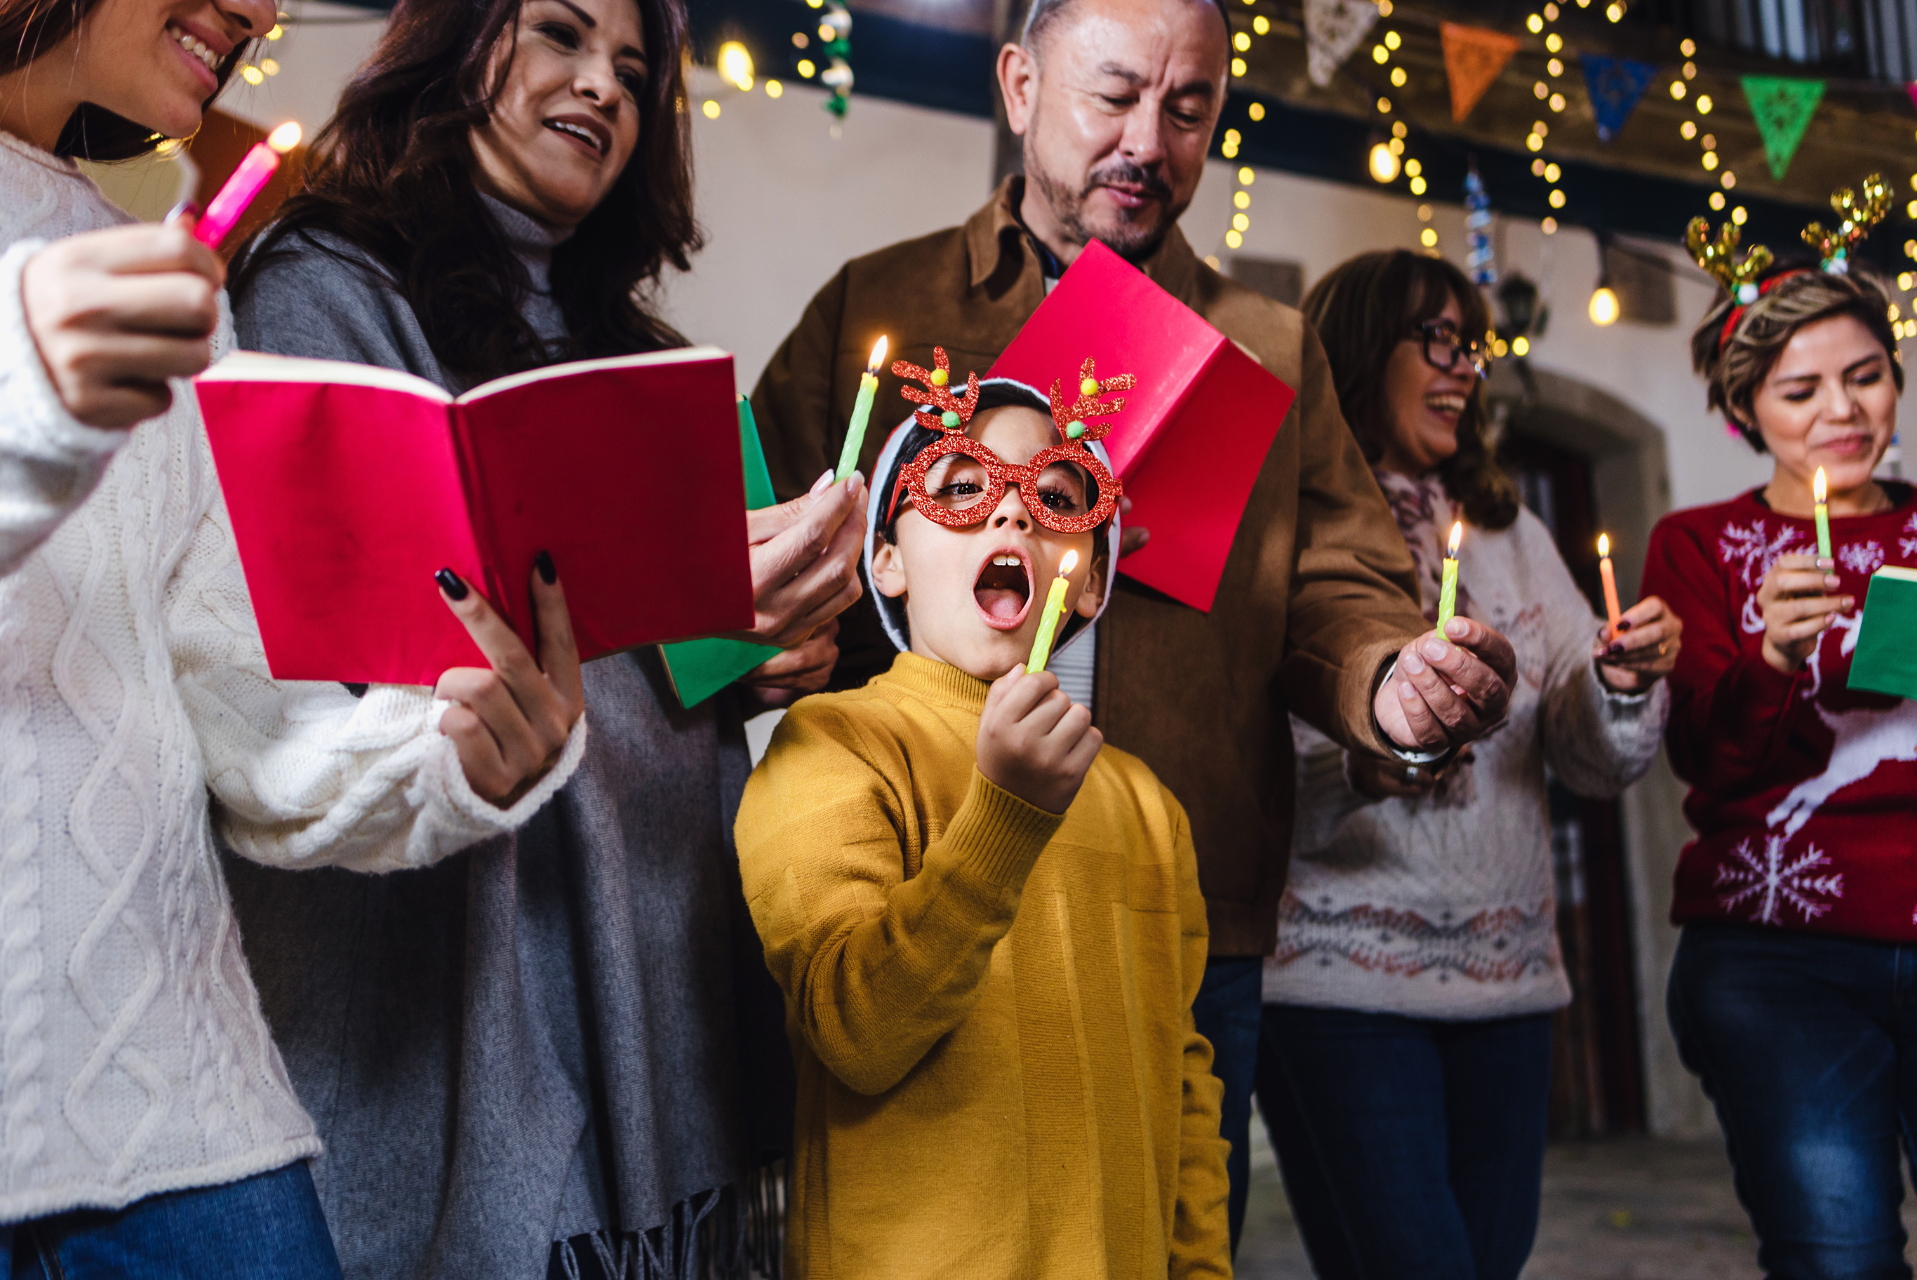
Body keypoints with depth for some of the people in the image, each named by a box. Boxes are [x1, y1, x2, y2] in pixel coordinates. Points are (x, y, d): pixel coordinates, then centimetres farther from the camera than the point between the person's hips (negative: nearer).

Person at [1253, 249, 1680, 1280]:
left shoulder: (1511, 536, 16)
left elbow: (1598, 765, 11)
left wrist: (1626, 687, -9)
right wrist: (1358, 772, -28)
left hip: (1508, 977, 6)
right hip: (1338, 976, -5)